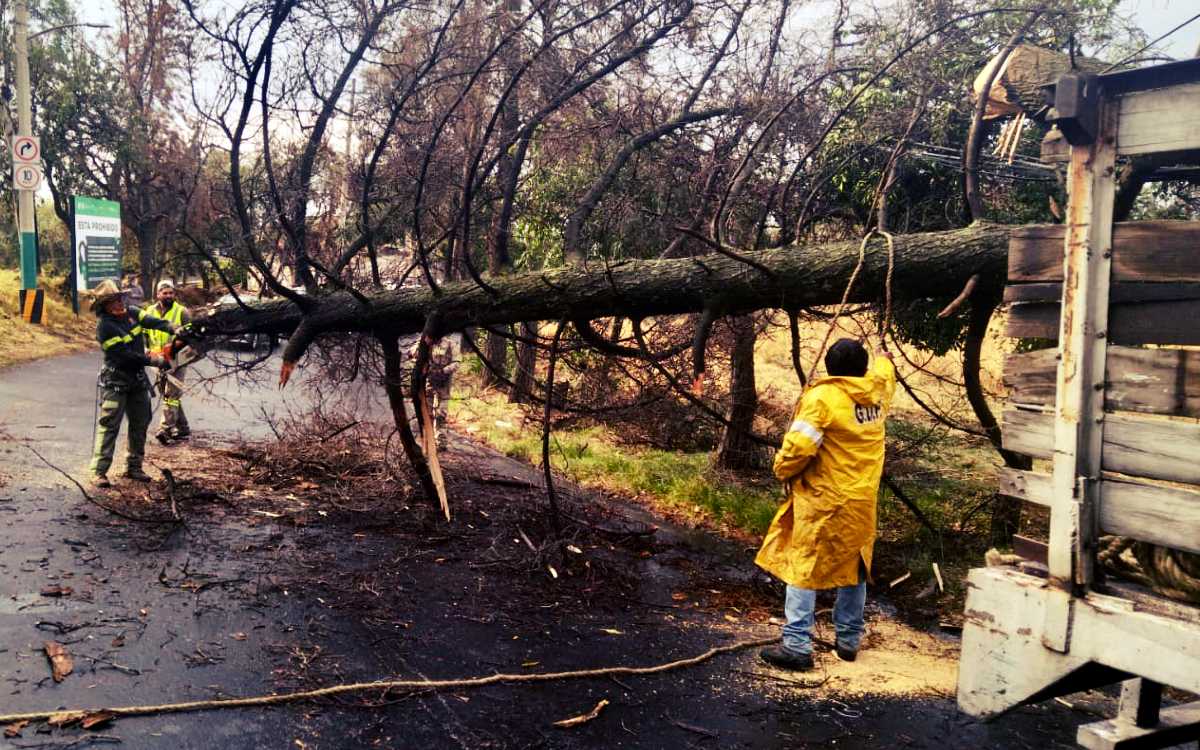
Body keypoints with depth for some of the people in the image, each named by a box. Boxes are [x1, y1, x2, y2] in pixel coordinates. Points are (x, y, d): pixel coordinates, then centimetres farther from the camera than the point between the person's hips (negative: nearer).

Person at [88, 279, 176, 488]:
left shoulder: (131, 313, 2)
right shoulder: (105, 326, -19)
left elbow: (153, 322, -10)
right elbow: (126, 355, -22)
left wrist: (175, 329, -28)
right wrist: (155, 361, -22)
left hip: (138, 379, 8)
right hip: (115, 381, -7)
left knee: (140, 424, 12)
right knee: (109, 425, -9)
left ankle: (133, 467, 22)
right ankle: (99, 472, -7)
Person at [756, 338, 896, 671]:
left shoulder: (822, 397, -16)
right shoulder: (877, 392, 3)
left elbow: (799, 445, -22)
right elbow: (884, 375, 29)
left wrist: (783, 471, -3)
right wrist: (885, 359, 51)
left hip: (823, 500, -6)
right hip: (862, 500, 6)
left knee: (803, 568, -1)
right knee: (854, 568, 17)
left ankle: (797, 645, -3)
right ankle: (849, 640, 27)